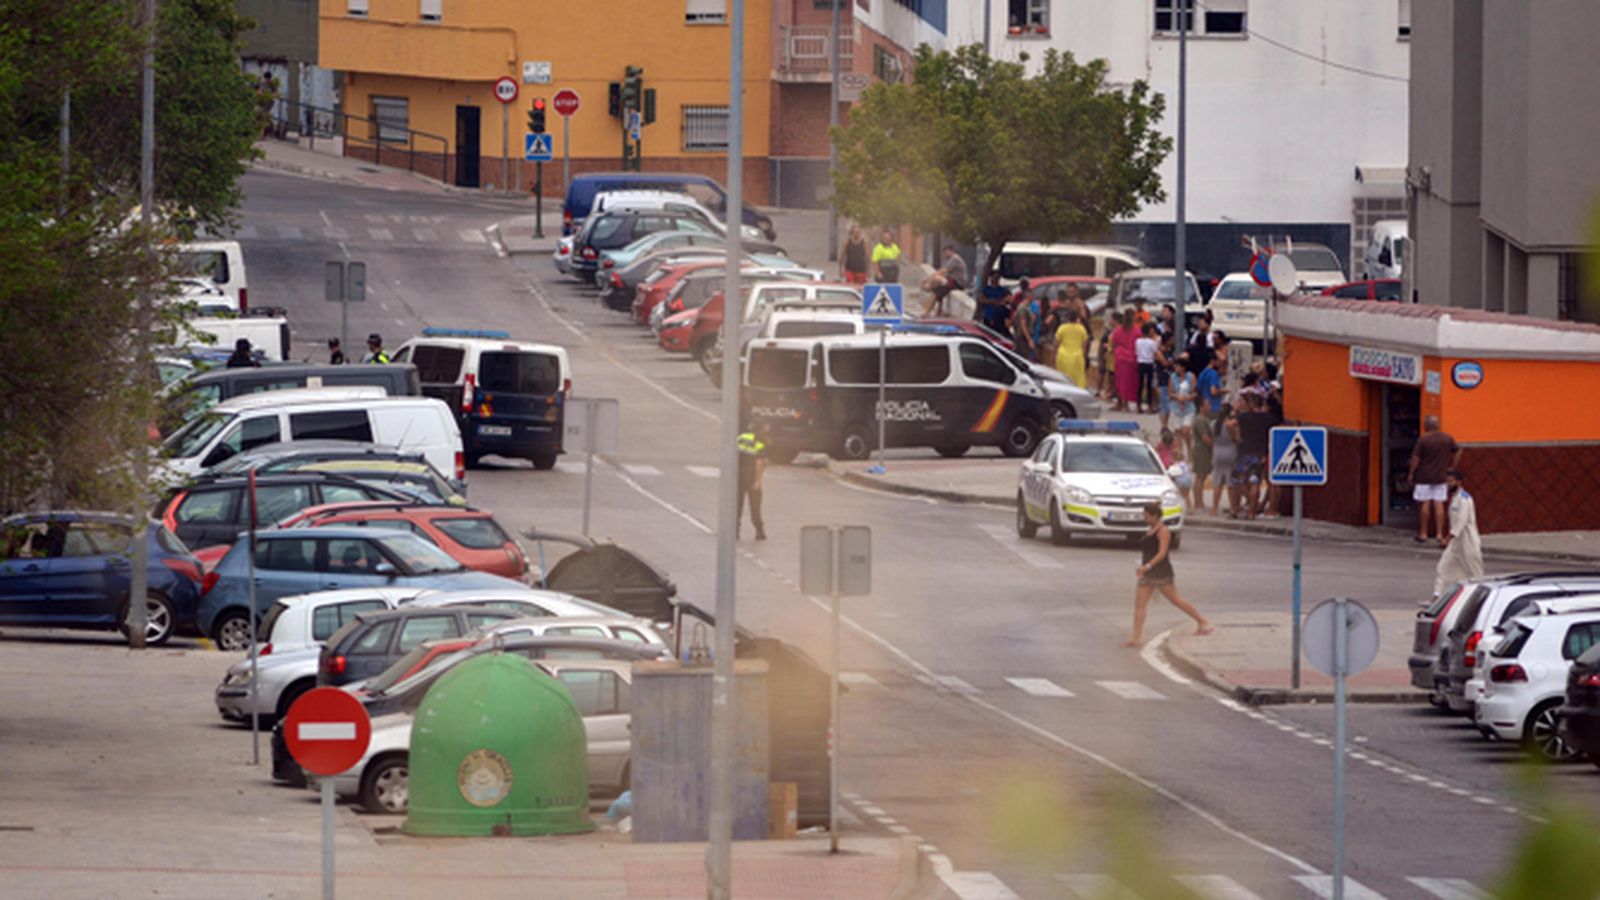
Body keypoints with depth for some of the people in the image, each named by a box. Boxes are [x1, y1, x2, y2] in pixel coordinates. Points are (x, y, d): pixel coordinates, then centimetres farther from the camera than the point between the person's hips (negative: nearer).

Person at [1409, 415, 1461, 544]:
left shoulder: (1423, 440, -13)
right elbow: (1458, 451, 8)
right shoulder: (1448, 439, 1)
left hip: (1424, 477, -3)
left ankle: (1423, 533, 11)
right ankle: (1440, 533, 0)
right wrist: (1452, 468, 14)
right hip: (1441, 477, 3)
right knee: (1438, 504, 4)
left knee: (1425, 504, 4)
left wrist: (1412, 474, 0)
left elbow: (1416, 458, -11)